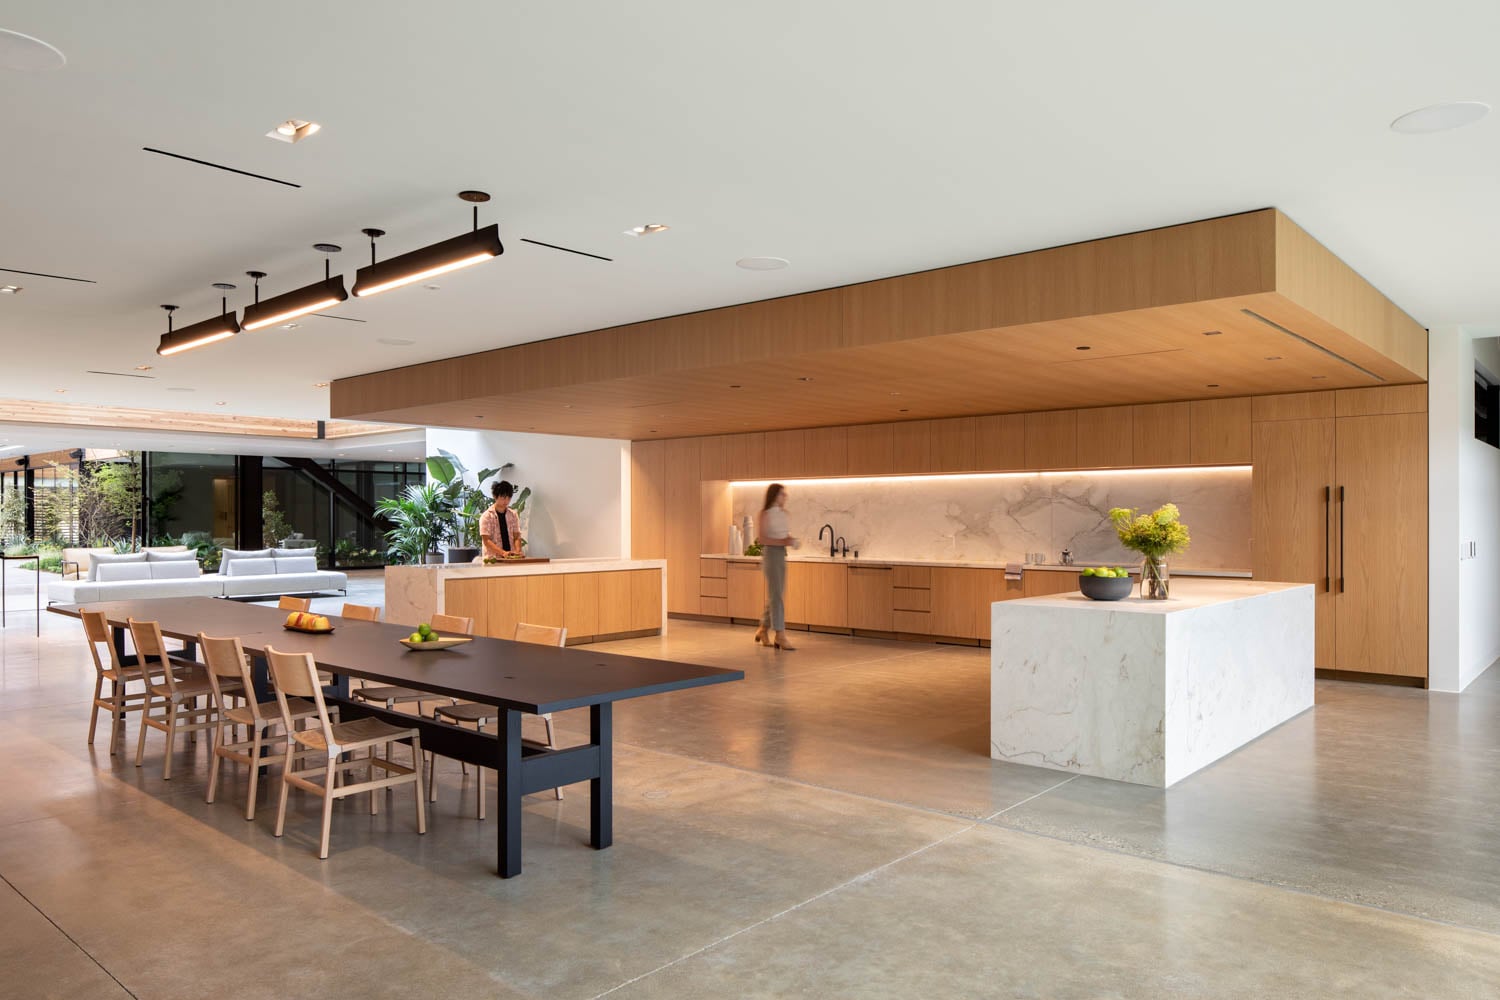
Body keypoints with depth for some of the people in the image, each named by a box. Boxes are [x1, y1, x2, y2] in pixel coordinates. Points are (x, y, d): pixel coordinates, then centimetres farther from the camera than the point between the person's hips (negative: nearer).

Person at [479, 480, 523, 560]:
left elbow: (516, 536, 10)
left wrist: (517, 551, -10)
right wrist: (503, 552, -19)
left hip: (511, 557, 3)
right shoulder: (486, 516, 0)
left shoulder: (513, 515, 12)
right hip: (493, 558, -3)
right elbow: (486, 540, -6)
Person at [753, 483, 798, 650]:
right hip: (771, 553, -7)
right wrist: (782, 542, -22)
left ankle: (763, 630, 26)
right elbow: (761, 538, -14)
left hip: (782, 554, 7)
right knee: (777, 595, -9)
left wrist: (791, 541, -3)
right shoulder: (765, 513, -8)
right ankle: (780, 636, -8)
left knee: (775, 595, 12)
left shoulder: (784, 513, 11)